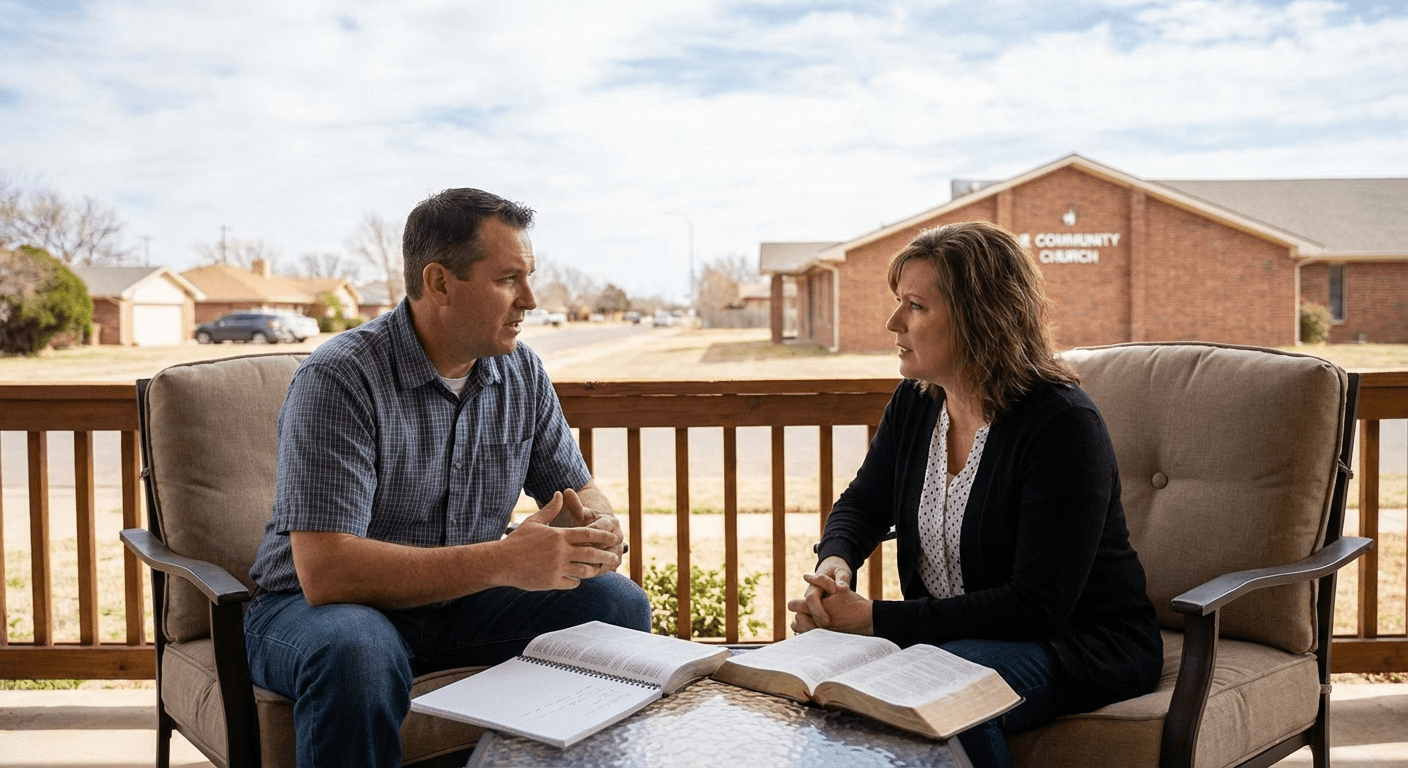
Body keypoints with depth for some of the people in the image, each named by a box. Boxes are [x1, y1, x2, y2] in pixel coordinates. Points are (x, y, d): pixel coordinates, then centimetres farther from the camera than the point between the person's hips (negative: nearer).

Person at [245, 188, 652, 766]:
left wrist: (597, 531, -17)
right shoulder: (338, 378, -21)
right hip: (317, 605, -5)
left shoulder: (521, 372, 0)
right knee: (358, 652, -39)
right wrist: (504, 561, -33)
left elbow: (580, 490, 9)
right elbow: (325, 571, -29)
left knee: (619, 605, -14)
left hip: (462, 602, 6)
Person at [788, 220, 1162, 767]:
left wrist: (876, 620, -28)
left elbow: (1038, 603, -26)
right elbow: (862, 504, 13)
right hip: (948, 629, 6)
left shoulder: (1063, 424, -22)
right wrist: (834, 561, -13)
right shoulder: (914, 402, 1)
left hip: (1079, 641, -6)